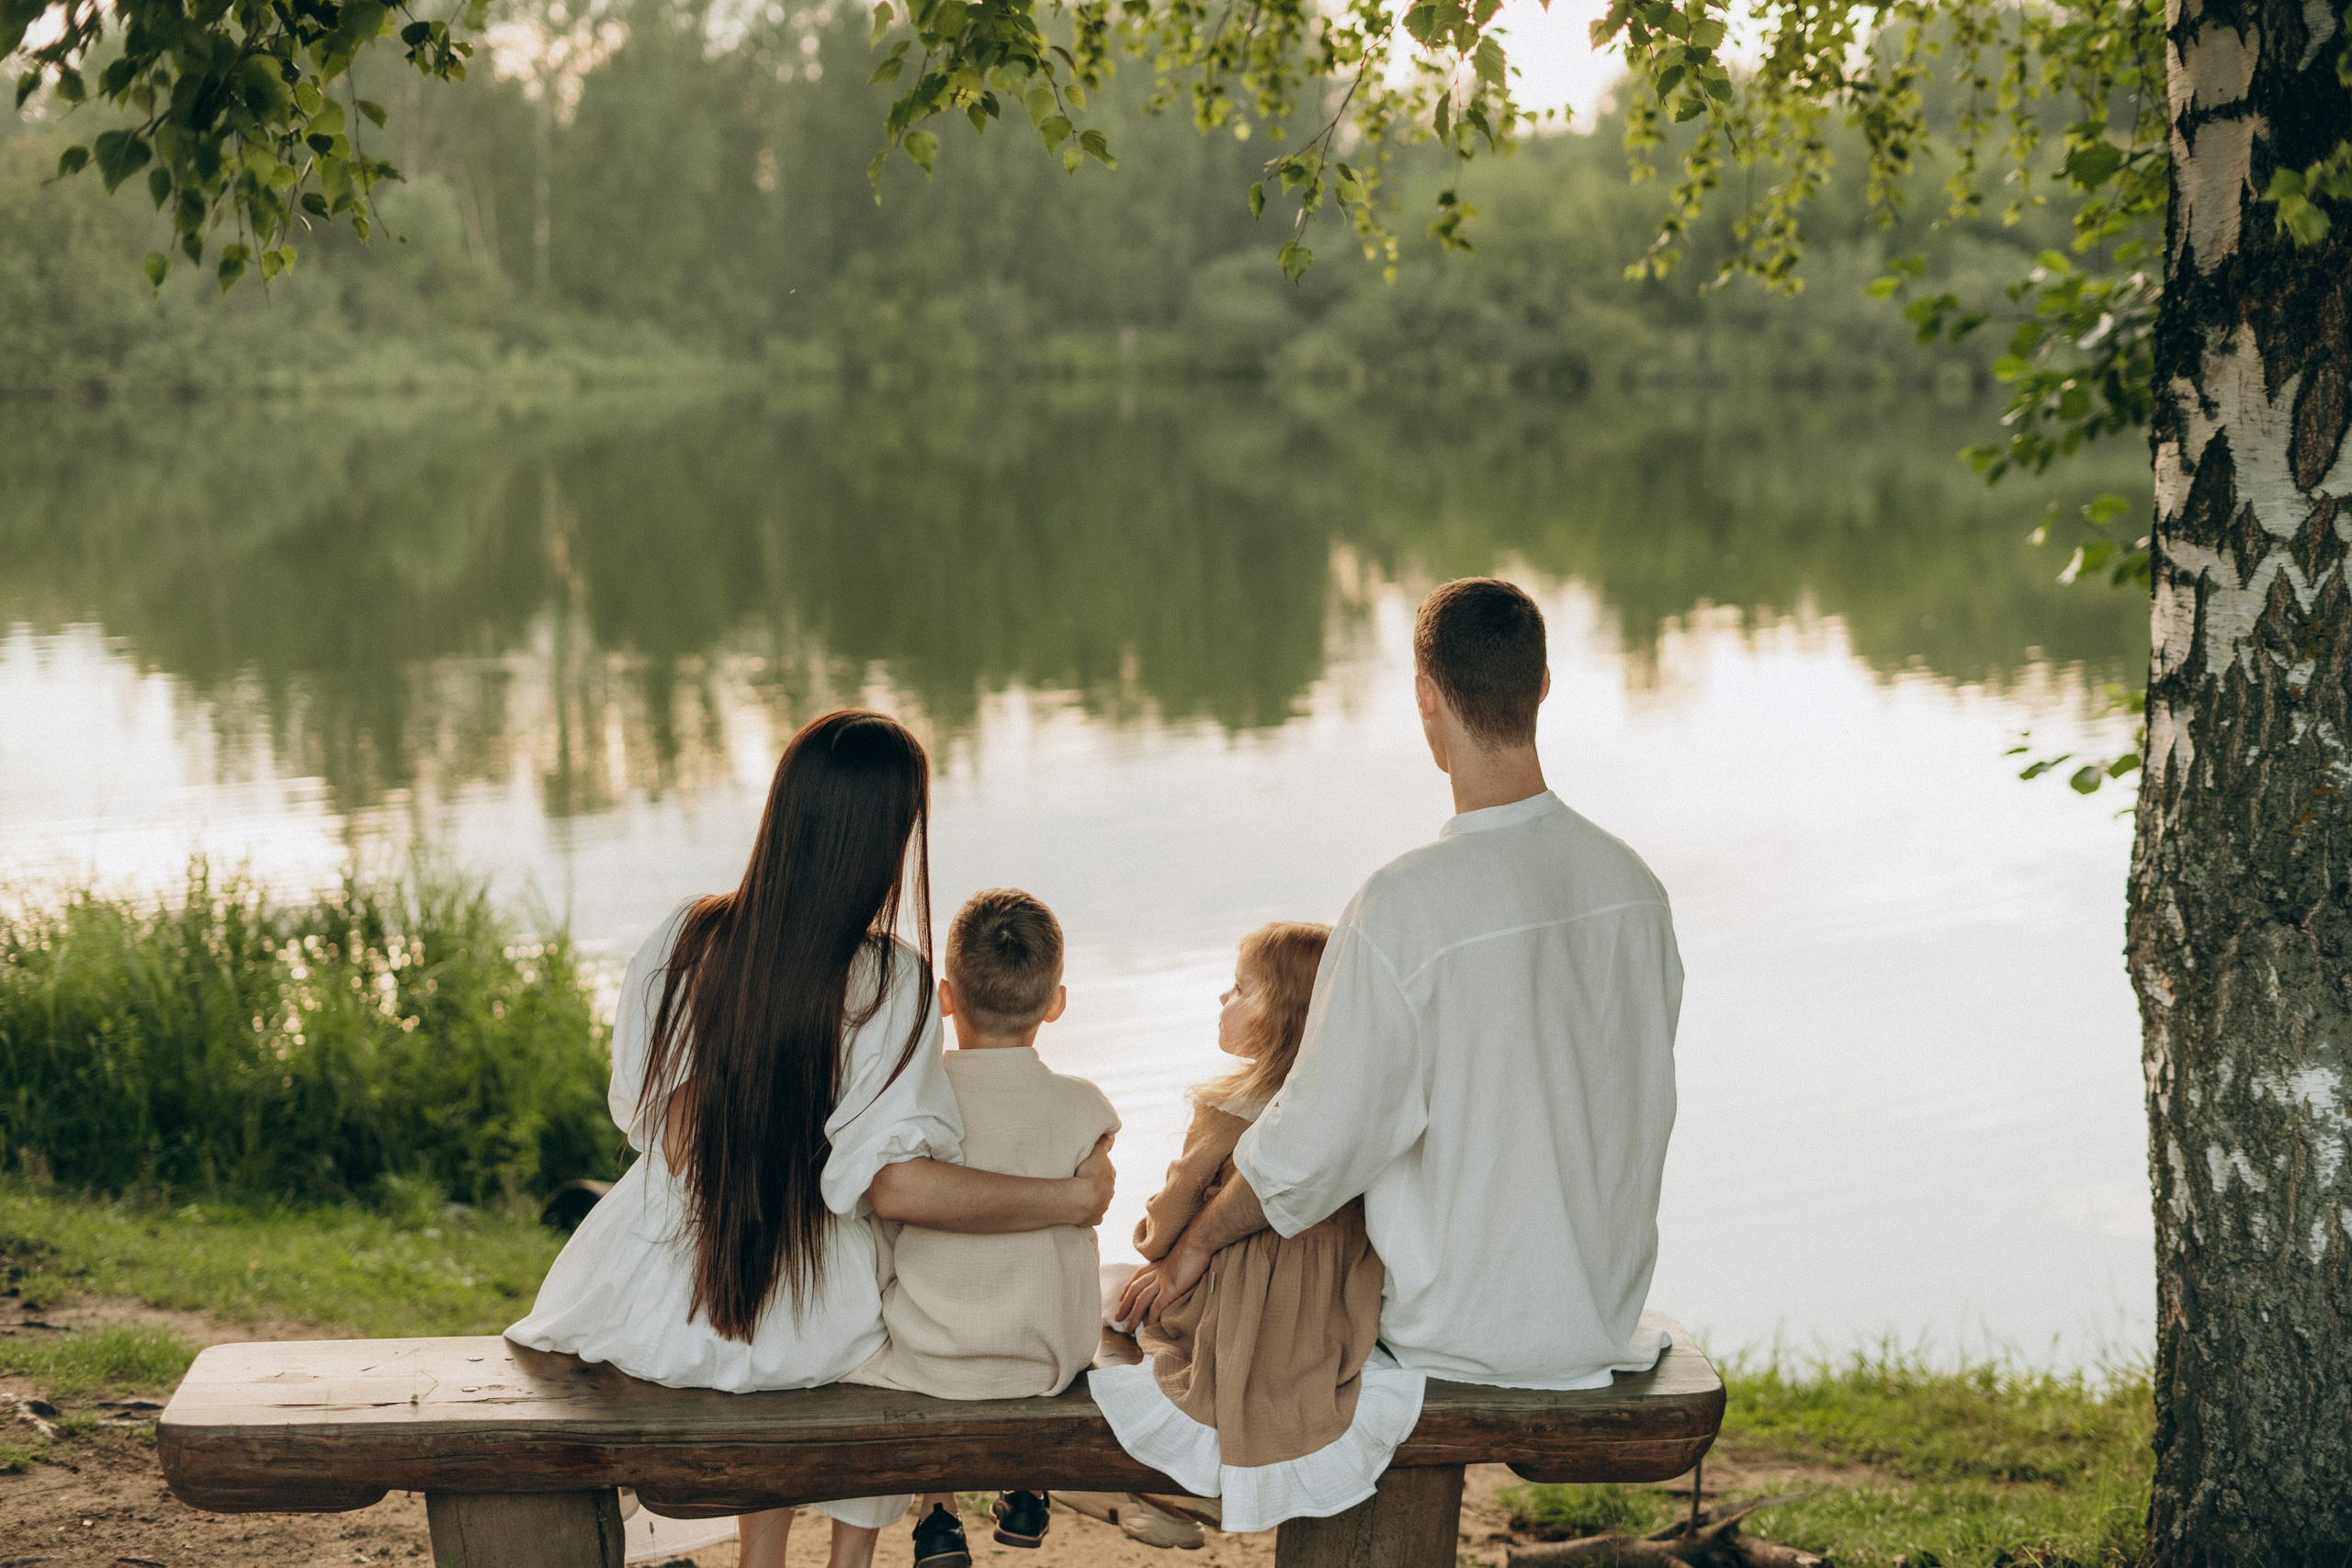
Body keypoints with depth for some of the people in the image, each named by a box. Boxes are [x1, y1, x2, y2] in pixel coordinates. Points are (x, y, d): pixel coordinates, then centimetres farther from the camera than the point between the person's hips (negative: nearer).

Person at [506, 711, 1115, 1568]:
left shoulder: (685, 939, -10)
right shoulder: (887, 983, -21)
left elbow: (658, 1131, -5)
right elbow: (891, 1183, -25)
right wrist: (1073, 1198, -16)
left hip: (653, 1306, 3)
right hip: (803, 1329, -3)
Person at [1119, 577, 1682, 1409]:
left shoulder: (1404, 905, -25)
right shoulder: (1632, 882, -6)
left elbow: (1311, 1149, -19)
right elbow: (1642, 1106, 7)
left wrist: (1193, 1247, -3)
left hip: (1464, 1333, -6)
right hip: (1607, 1313, 6)